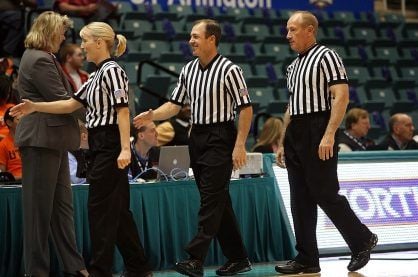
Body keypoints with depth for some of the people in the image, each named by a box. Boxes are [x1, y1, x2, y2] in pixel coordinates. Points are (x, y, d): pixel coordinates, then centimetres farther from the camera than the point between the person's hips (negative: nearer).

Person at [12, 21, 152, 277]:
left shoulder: (112, 70, -12)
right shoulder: (98, 75, 16)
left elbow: (122, 112, -20)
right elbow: (72, 104, 14)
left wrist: (125, 149, -26)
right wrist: (35, 107, 7)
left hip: (110, 146, -10)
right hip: (101, 147, 10)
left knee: (101, 207, -6)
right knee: (118, 210, 12)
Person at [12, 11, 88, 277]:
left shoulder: (41, 58, 18)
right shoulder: (40, 60, -15)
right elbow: (61, 100, -17)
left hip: (51, 141, 10)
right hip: (41, 140, -10)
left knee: (62, 206, 11)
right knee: (40, 208, -3)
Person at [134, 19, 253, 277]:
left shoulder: (229, 70, -10)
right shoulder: (188, 70, 10)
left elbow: (246, 108, -10)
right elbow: (175, 104, 12)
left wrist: (240, 144, -16)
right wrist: (152, 115, -6)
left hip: (220, 139, -8)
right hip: (197, 138, 8)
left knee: (211, 200, -10)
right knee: (218, 201, 10)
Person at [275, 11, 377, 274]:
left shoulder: (326, 57, -6)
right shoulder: (294, 65, 19)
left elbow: (341, 97, -15)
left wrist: (329, 135, -23)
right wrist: (282, 142, 19)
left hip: (318, 132, -8)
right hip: (295, 134, 8)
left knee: (324, 193, -7)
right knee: (301, 199, 5)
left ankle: (362, 240, 10)